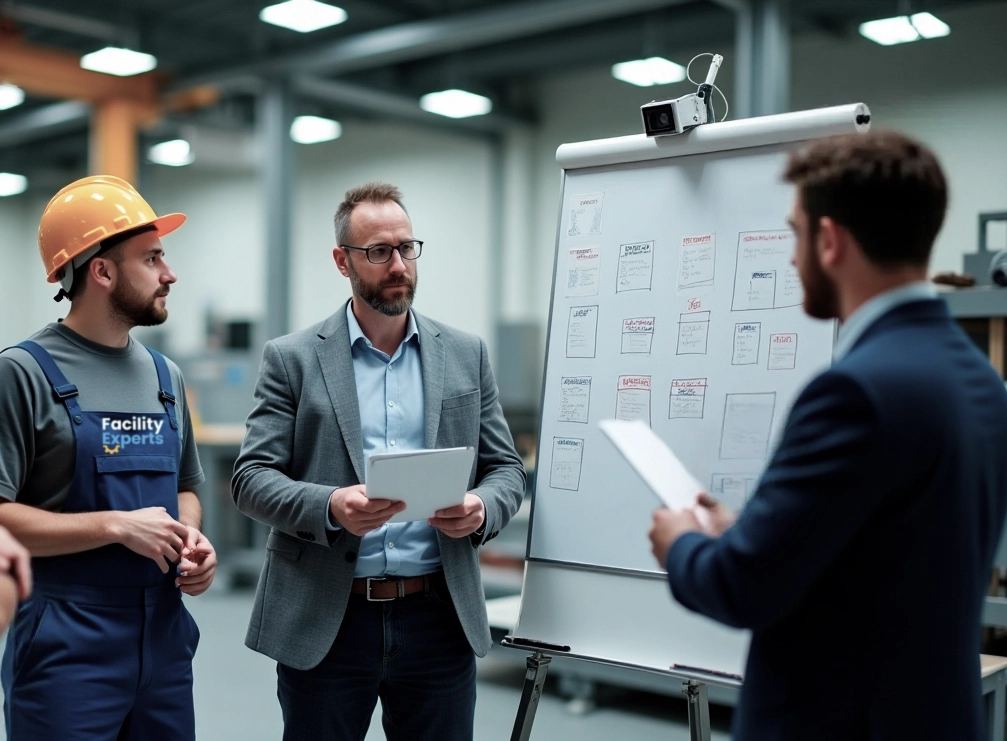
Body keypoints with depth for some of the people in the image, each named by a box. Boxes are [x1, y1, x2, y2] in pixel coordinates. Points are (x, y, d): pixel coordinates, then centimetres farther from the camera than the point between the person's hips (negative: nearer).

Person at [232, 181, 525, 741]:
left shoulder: (466, 355, 7)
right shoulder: (293, 359, 1)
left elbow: (507, 468, 9)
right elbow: (252, 478, -3)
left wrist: (481, 508, -14)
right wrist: (329, 507, -22)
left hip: (440, 617, 2)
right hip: (324, 621, -1)